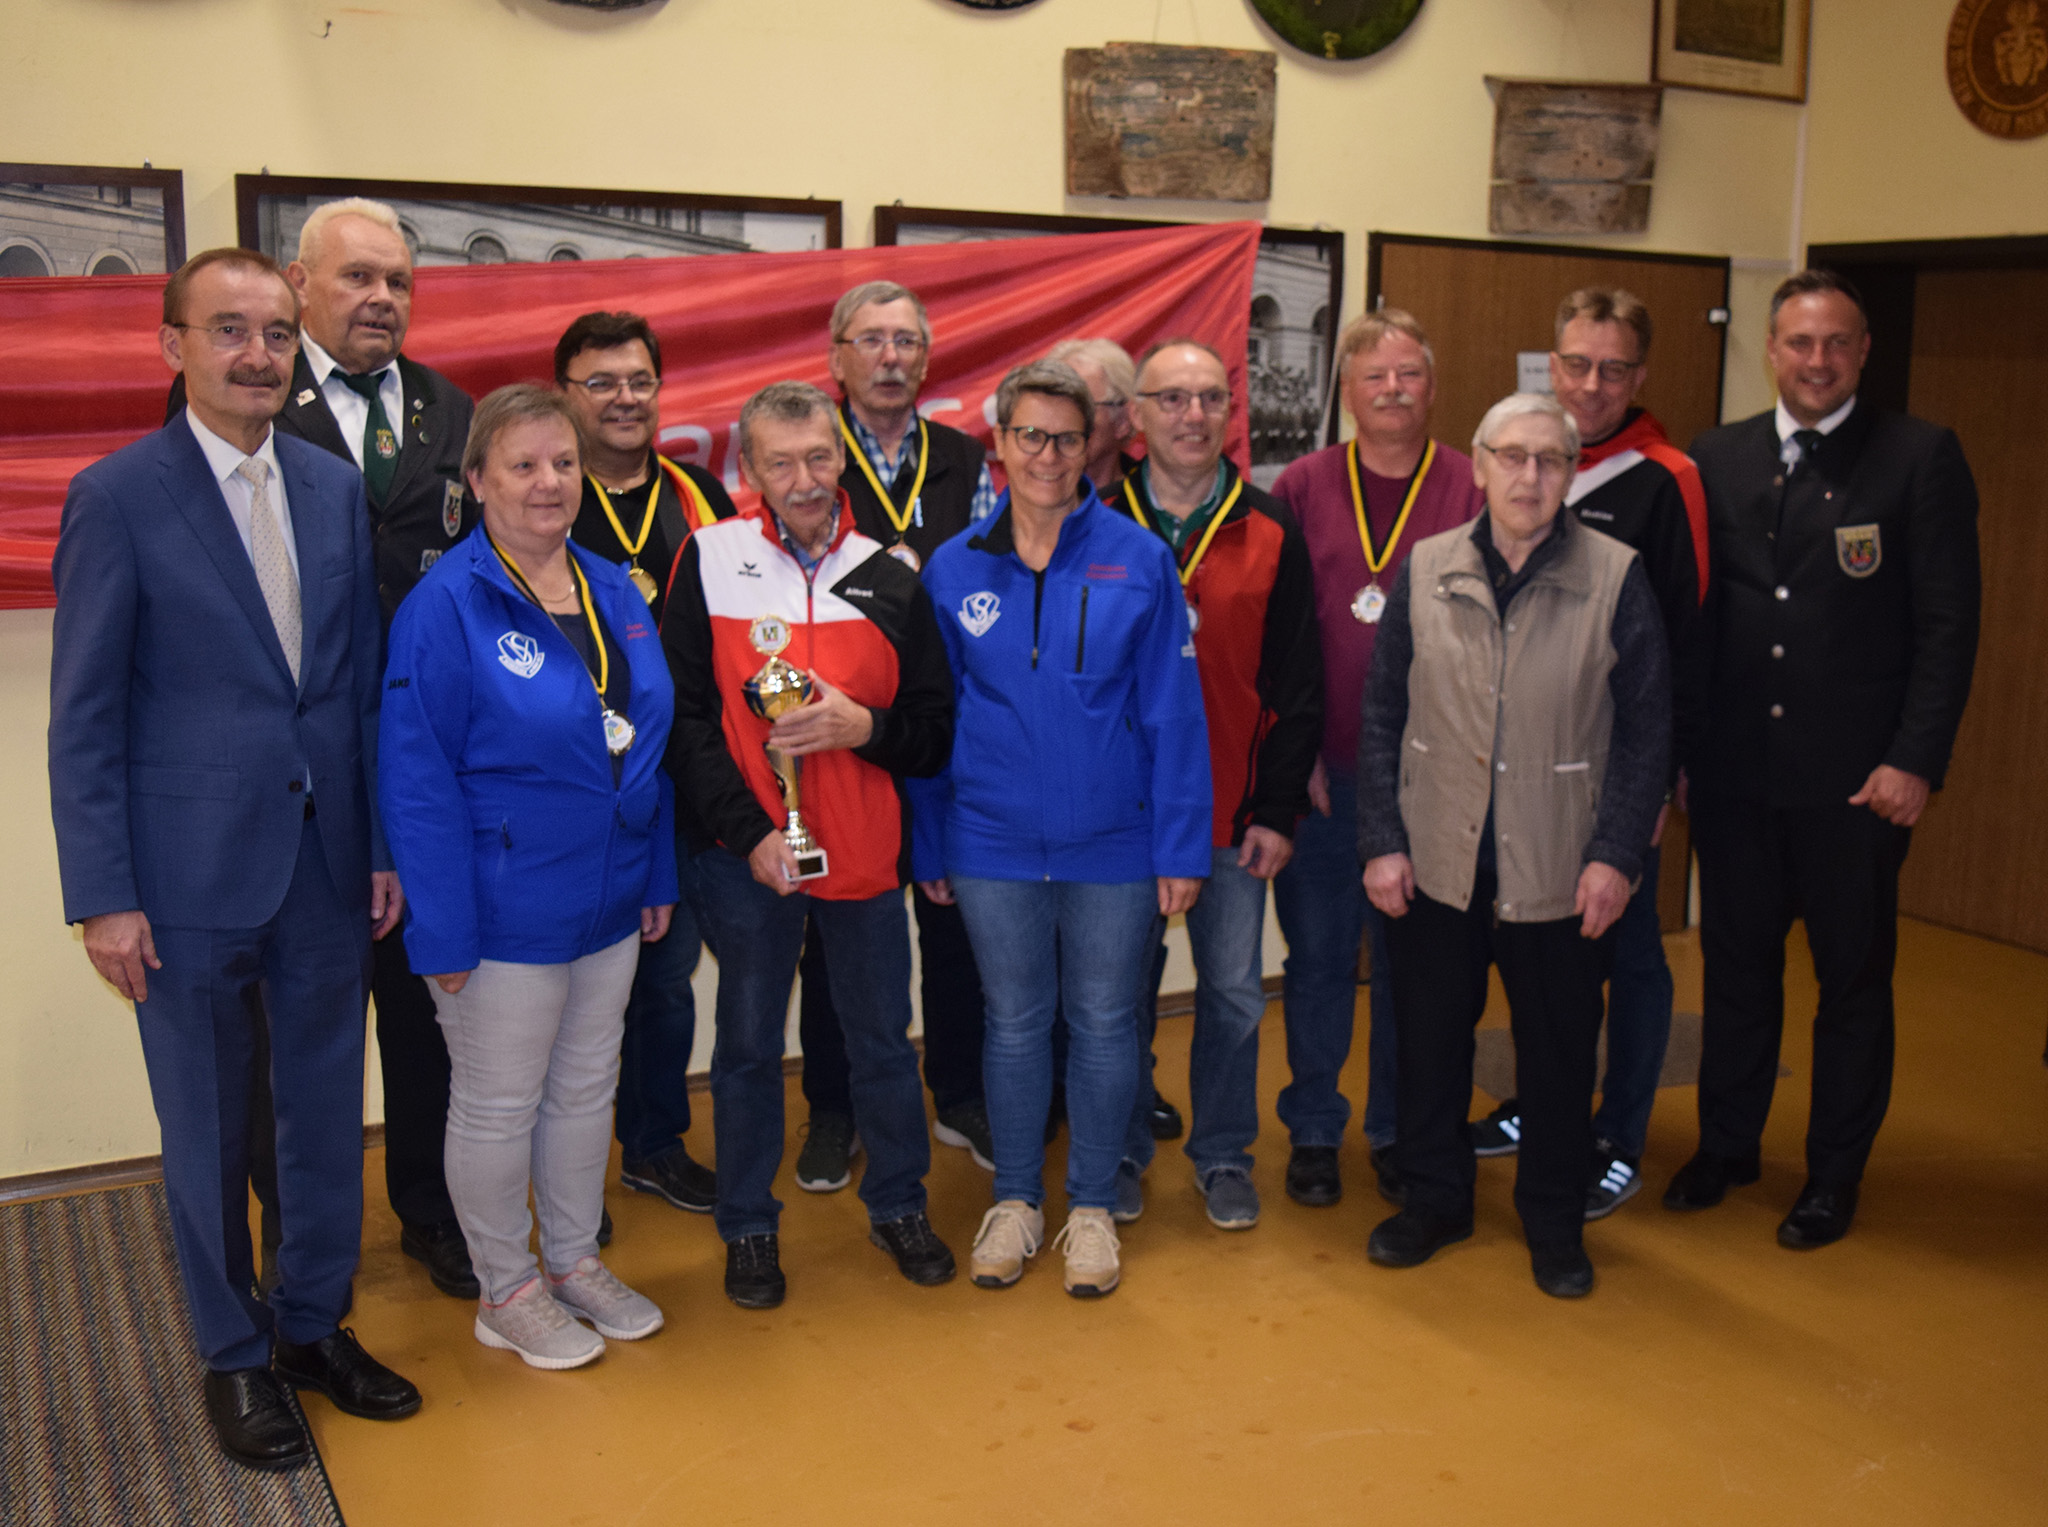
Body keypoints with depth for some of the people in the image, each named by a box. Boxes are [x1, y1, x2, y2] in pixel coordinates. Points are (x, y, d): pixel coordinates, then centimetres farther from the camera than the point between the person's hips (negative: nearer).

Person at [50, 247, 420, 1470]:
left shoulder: (339, 489, 4)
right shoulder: (118, 498, -9)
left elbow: (365, 681, 8)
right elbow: (84, 719, -8)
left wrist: (384, 846, 6)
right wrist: (105, 897, -11)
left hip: (329, 868, 4)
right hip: (192, 877, -4)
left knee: (329, 1113, 15)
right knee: (209, 1133, 11)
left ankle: (315, 1324, 35)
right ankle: (236, 1355, 30)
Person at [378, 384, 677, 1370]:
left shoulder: (612, 590, 5)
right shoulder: (445, 606, -16)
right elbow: (418, 782, -17)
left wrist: (658, 877, 10)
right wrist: (444, 929, -19)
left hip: (608, 905, 7)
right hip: (504, 913, -6)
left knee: (586, 1089, 19)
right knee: (497, 1106, 9)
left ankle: (575, 1259, 37)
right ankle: (506, 1290, 27)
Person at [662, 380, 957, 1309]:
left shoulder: (890, 581, 3)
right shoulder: (709, 561, -4)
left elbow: (938, 728, 4)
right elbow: (687, 718, -7)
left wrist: (862, 726, -15)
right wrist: (749, 832, -14)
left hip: (864, 851, 2)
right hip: (745, 853, -2)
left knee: (883, 1039, 14)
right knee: (749, 1046, 11)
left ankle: (898, 1206, 34)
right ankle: (748, 1228, 28)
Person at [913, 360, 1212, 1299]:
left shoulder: (1139, 560, -5)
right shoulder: (954, 569, 0)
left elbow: (1174, 714, -4)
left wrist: (1181, 847, -7)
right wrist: (929, 845, 6)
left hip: (1113, 843, -1)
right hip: (994, 844, 1)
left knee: (1103, 1023, 11)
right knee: (1015, 1023, 14)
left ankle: (1092, 1205, 28)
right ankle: (1016, 1200, 31)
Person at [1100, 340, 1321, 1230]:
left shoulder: (1272, 537, 1)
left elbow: (1296, 688, 2)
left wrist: (1279, 810, -3)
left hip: (1231, 815, 1)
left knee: (1234, 995, 9)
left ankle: (1223, 1155, 27)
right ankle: (1122, 1153, 27)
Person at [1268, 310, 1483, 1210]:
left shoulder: (1472, 489, 1)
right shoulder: (1302, 488, 3)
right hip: (1320, 773, 0)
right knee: (1318, 953, 9)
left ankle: (1399, 1133, 26)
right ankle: (1313, 1130, 24)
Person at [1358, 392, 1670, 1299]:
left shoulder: (1615, 578, -5)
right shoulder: (1425, 572, 0)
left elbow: (1646, 731, -2)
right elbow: (1383, 715, 5)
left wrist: (1616, 854, -8)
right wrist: (1382, 840, -1)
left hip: (1559, 874, -1)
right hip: (1436, 866, 2)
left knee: (1558, 1053, 11)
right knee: (1430, 1039, 13)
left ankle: (1554, 1219, 31)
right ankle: (1434, 1198, 34)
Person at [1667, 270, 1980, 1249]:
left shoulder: (1921, 458, -4)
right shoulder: (1717, 459, 6)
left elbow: (1948, 625, -6)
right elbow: (1690, 610, 7)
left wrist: (1916, 761, -13)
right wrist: (1679, 744, 2)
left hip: (1855, 777, -3)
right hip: (1733, 767, 3)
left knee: (1853, 979, 9)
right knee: (1736, 965, 15)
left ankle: (1834, 1176, 25)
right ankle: (1727, 1145, 32)